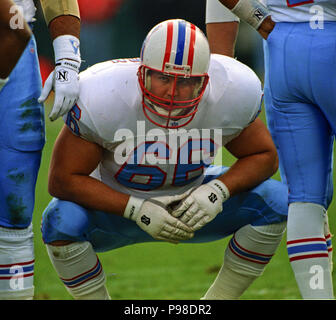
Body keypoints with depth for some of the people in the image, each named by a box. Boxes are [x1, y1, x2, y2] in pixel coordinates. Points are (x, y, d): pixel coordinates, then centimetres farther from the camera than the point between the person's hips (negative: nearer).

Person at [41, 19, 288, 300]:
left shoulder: (231, 95, -23)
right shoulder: (103, 99, -31)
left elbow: (264, 156, -8)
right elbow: (63, 180, -24)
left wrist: (217, 191, -28)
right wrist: (137, 210, -33)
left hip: (193, 204, 2)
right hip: (118, 205, -2)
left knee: (275, 201, -19)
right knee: (62, 221, -33)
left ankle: (219, 299, 1)